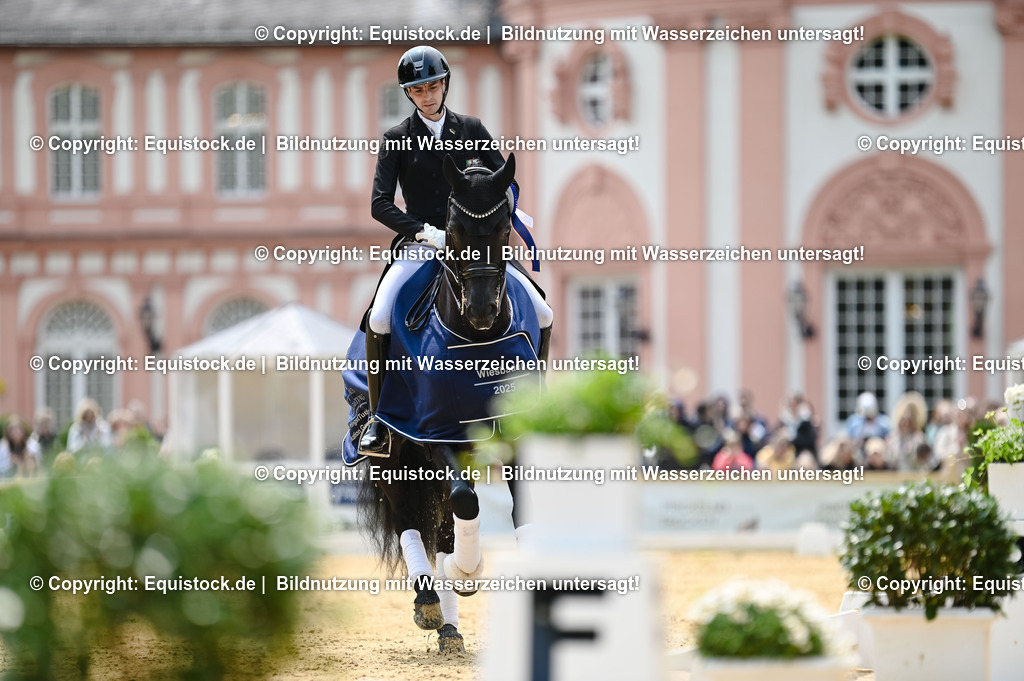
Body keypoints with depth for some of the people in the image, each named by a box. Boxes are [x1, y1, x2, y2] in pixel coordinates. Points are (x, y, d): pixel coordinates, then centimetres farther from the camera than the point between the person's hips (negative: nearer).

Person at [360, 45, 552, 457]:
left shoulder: (471, 130, 8)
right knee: (379, 320, -27)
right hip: (418, 245, -2)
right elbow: (380, 205, -6)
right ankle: (378, 418, -12)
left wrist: (508, 208, -10)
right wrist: (425, 232, -20)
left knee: (542, 315, -9)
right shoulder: (397, 140, 1)